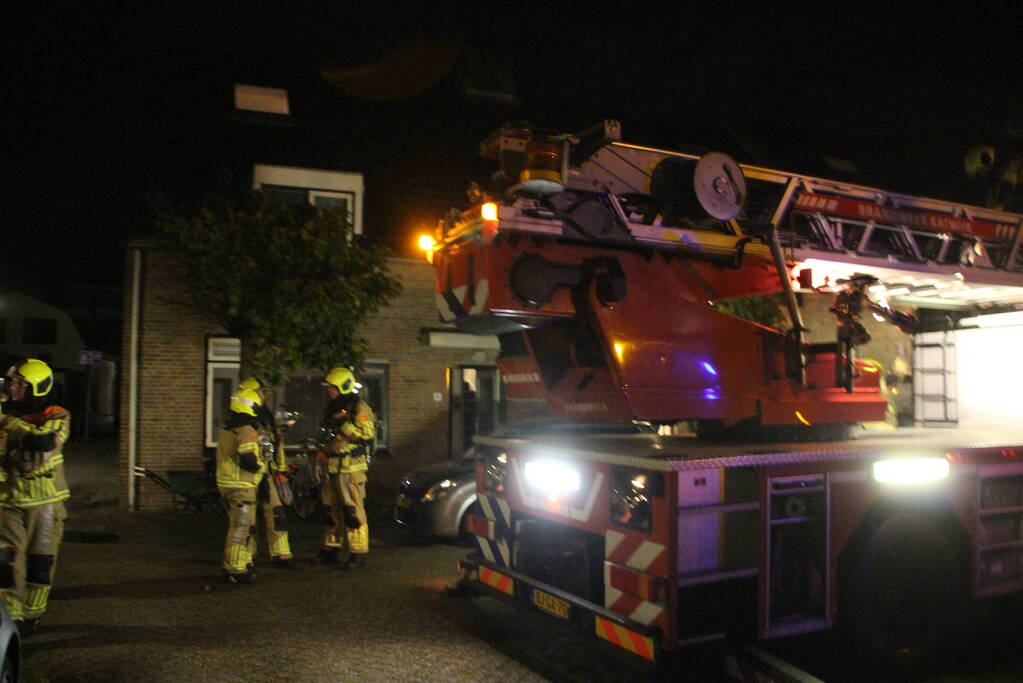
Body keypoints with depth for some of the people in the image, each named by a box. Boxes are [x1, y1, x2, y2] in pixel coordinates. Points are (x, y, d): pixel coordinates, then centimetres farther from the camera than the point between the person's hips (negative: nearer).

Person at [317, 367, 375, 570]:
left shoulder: (358, 408, -9)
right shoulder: (333, 408, 19)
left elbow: (367, 434, -20)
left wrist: (344, 423, -24)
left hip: (351, 468, -9)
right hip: (333, 467, 9)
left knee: (353, 510, -8)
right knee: (332, 509, 13)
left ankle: (358, 553, -4)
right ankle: (331, 549, 23)